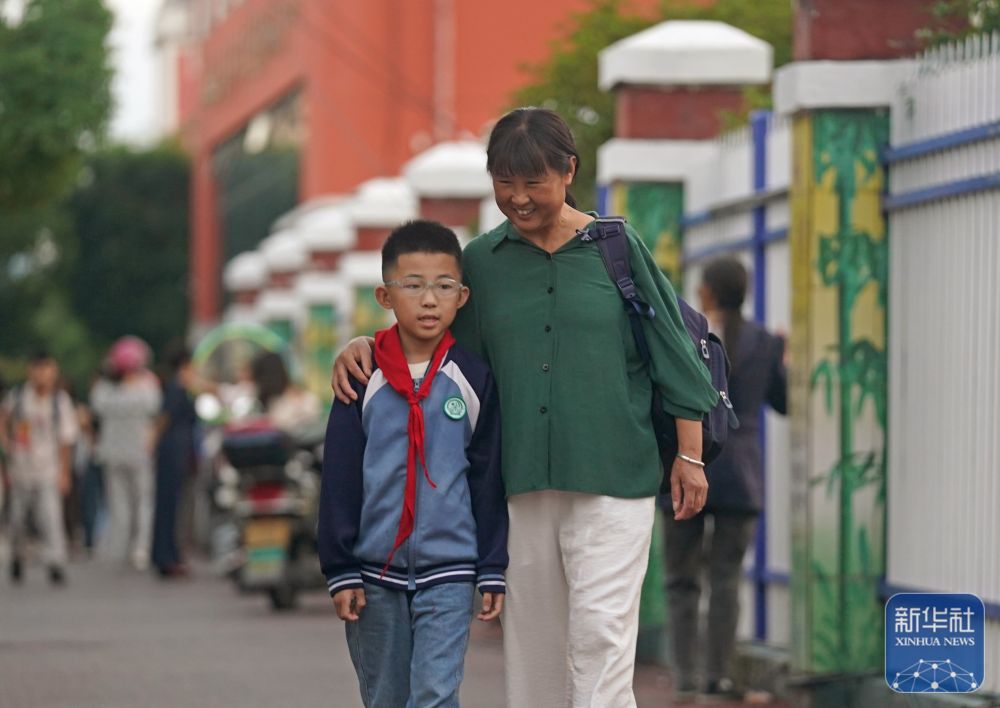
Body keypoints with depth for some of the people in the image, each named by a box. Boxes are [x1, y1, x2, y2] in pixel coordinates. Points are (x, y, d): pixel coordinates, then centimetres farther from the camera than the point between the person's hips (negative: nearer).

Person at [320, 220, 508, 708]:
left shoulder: (473, 378, 0)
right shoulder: (364, 378, -1)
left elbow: (489, 481, 3)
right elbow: (339, 480, 1)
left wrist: (492, 570, 2)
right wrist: (341, 571, -2)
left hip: (448, 570, -1)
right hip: (376, 573, 2)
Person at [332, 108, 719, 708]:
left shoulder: (617, 248, 0)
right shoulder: (482, 260, 7)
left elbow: (673, 349, 4)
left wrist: (690, 455, 2)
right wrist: (365, 347, -1)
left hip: (612, 476, -3)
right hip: (526, 479, 3)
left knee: (600, 632, -10)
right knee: (533, 635, 7)